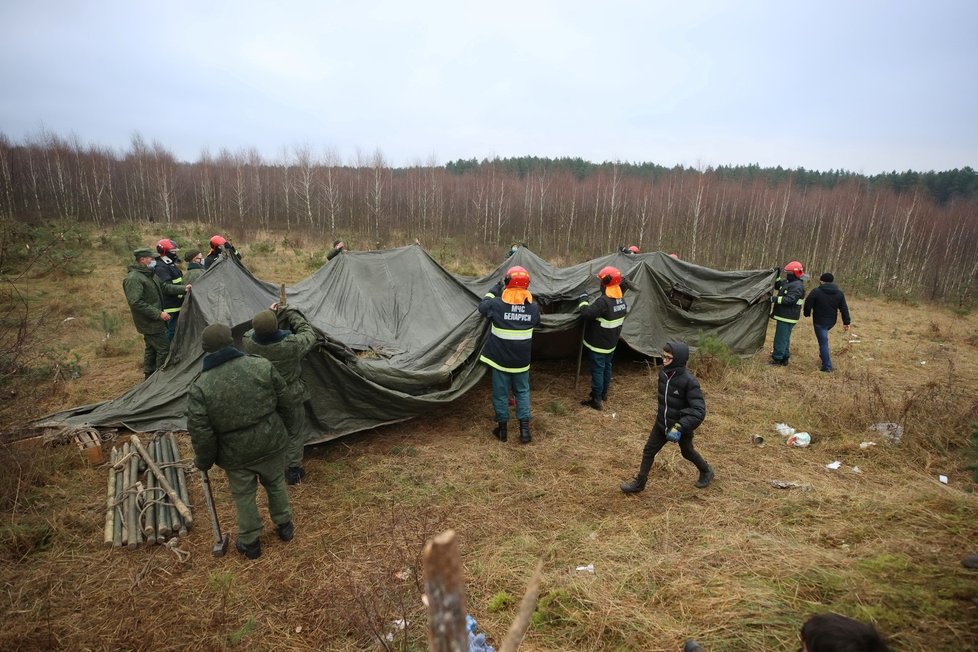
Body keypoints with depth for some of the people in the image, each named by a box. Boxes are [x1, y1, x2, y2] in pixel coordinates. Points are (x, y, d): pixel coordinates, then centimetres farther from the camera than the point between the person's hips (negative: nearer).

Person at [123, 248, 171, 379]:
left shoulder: (150, 274, 10)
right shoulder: (133, 278, -19)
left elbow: (163, 289, 25)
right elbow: (136, 303, -24)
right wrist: (158, 313, -23)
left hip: (152, 321, 10)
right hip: (150, 322, -10)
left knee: (151, 348, 19)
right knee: (164, 348, -8)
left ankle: (149, 376, 31)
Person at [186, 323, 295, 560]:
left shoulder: (199, 387, -18)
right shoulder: (261, 365, -13)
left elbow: (200, 433, -14)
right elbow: (284, 403, -3)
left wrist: (203, 461, 4)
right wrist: (280, 429, 15)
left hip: (236, 454, -2)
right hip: (270, 442, 2)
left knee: (244, 496, 19)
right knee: (276, 483, 25)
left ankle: (250, 542, 36)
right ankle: (284, 525, 42)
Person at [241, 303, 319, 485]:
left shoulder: (248, 343, -22)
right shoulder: (291, 345, -32)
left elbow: (251, 333, 4)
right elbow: (309, 334, -11)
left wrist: (270, 313, -1)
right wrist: (290, 313, -5)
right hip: (290, 396, -4)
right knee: (294, 432, 17)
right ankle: (293, 471, 27)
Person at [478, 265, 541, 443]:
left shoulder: (497, 304, -17)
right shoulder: (534, 307, -8)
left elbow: (482, 305, 4)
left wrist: (495, 289, 12)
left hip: (500, 359, -2)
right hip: (522, 361, 2)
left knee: (501, 393, 13)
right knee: (522, 392, 19)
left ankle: (502, 428, 26)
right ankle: (524, 429, 18)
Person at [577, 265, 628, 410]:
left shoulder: (603, 301, -29)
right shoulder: (622, 299, 1)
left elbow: (586, 313, -29)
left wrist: (583, 300, -11)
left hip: (599, 344, -9)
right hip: (611, 343, 9)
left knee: (597, 370, 0)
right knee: (607, 367, 21)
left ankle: (596, 400, 7)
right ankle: (603, 393, 38)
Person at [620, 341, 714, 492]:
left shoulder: (689, 381, -28)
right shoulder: (663, 372, -10)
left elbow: (699, 411, -29)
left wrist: (680, 427, -37)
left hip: (681, 426, -5)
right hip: (662, 423, 5)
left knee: (687, 452, 21)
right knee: (649, 450, 8)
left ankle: (706, 471, 50)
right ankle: (639, 483, 24)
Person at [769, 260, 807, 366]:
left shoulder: (797, 286, -18)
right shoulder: (788, 282, 12)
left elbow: (790, 300, -27)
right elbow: (778, 286, 27)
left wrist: (776, 299, -29)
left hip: (787, 317, -10)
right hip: (784, 315, 10)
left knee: (781, 338, -6)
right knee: (784, 338, 17)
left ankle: (778, 359, -1)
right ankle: (784, 358, 27)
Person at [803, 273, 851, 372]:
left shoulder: (816, 292, -13)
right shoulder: (839, 293, 4)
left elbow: (808, 304, -11)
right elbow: (844, 309, 6)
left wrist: (807, 314, 8)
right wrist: (846, 322, 10)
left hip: (819, 322, -6)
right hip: (831, 322, 6)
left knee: (823, 343, -3)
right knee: (824, 340, 31)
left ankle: (827, 366, -2)